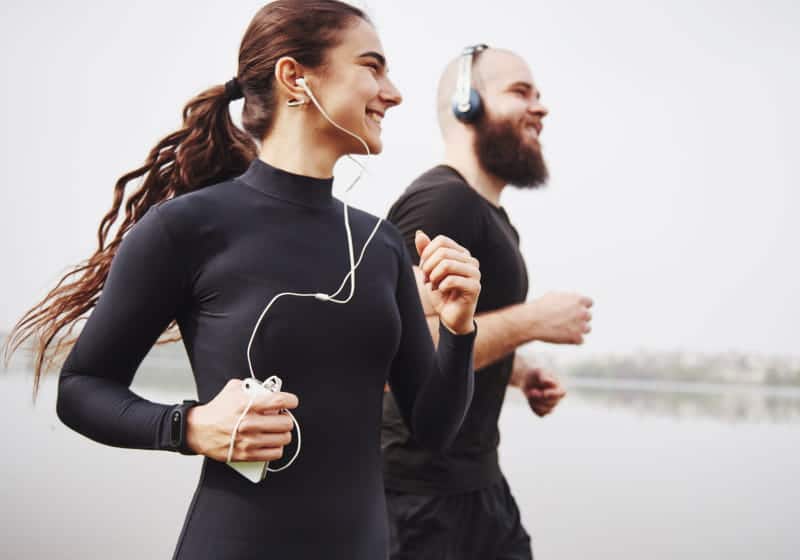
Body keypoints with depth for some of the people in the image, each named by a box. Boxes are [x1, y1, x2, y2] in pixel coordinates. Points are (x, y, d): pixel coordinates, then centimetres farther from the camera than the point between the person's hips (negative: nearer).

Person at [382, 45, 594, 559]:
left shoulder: (494, 218, 13)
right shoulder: (442, 199, -18)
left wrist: (520, 373, 6)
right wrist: (531, 320, -21)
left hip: (480, 480, 9)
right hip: (423, 491, -9)